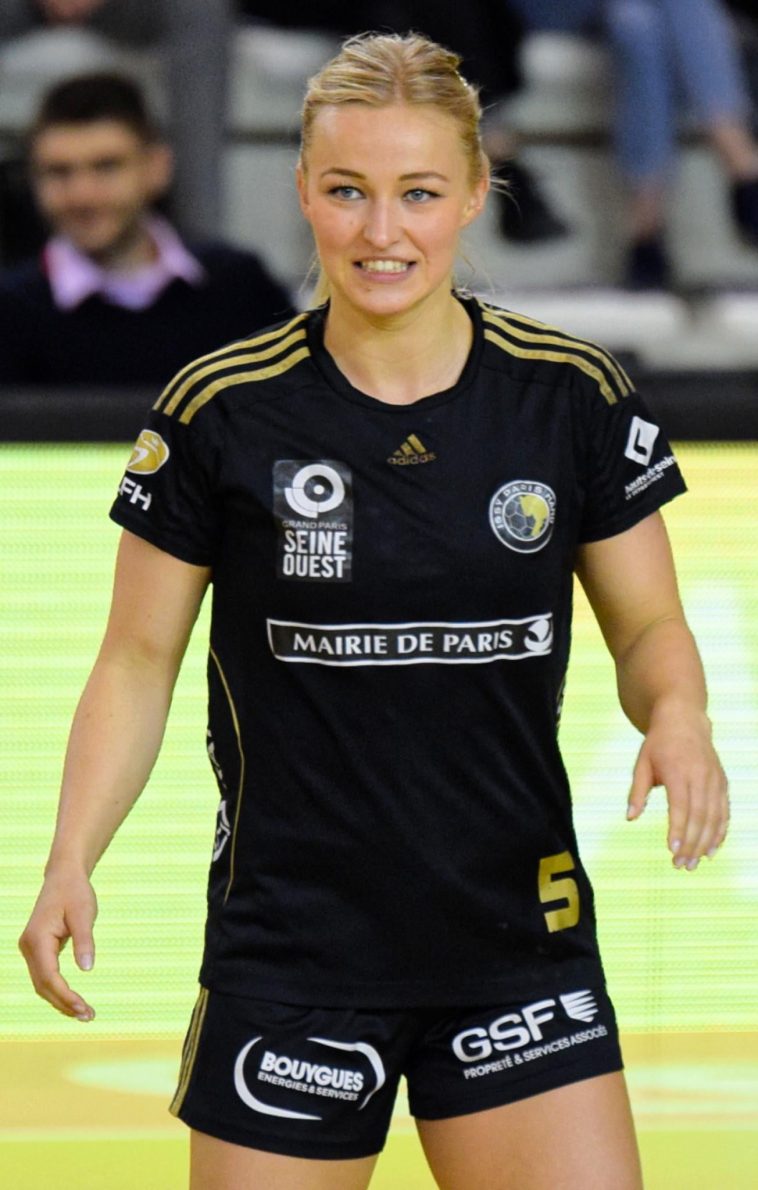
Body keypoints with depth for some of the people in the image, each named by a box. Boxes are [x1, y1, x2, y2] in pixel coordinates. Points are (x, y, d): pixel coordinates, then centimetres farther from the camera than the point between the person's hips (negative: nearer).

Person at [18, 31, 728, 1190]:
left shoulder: (574, 398, -2)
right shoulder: (220, 412, -5)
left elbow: (649, 626, 8)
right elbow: (138, 659, 2)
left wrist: (678, 717, -14)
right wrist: (73, 859, -12)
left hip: (517, 939, 1)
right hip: (290, 952, -1)